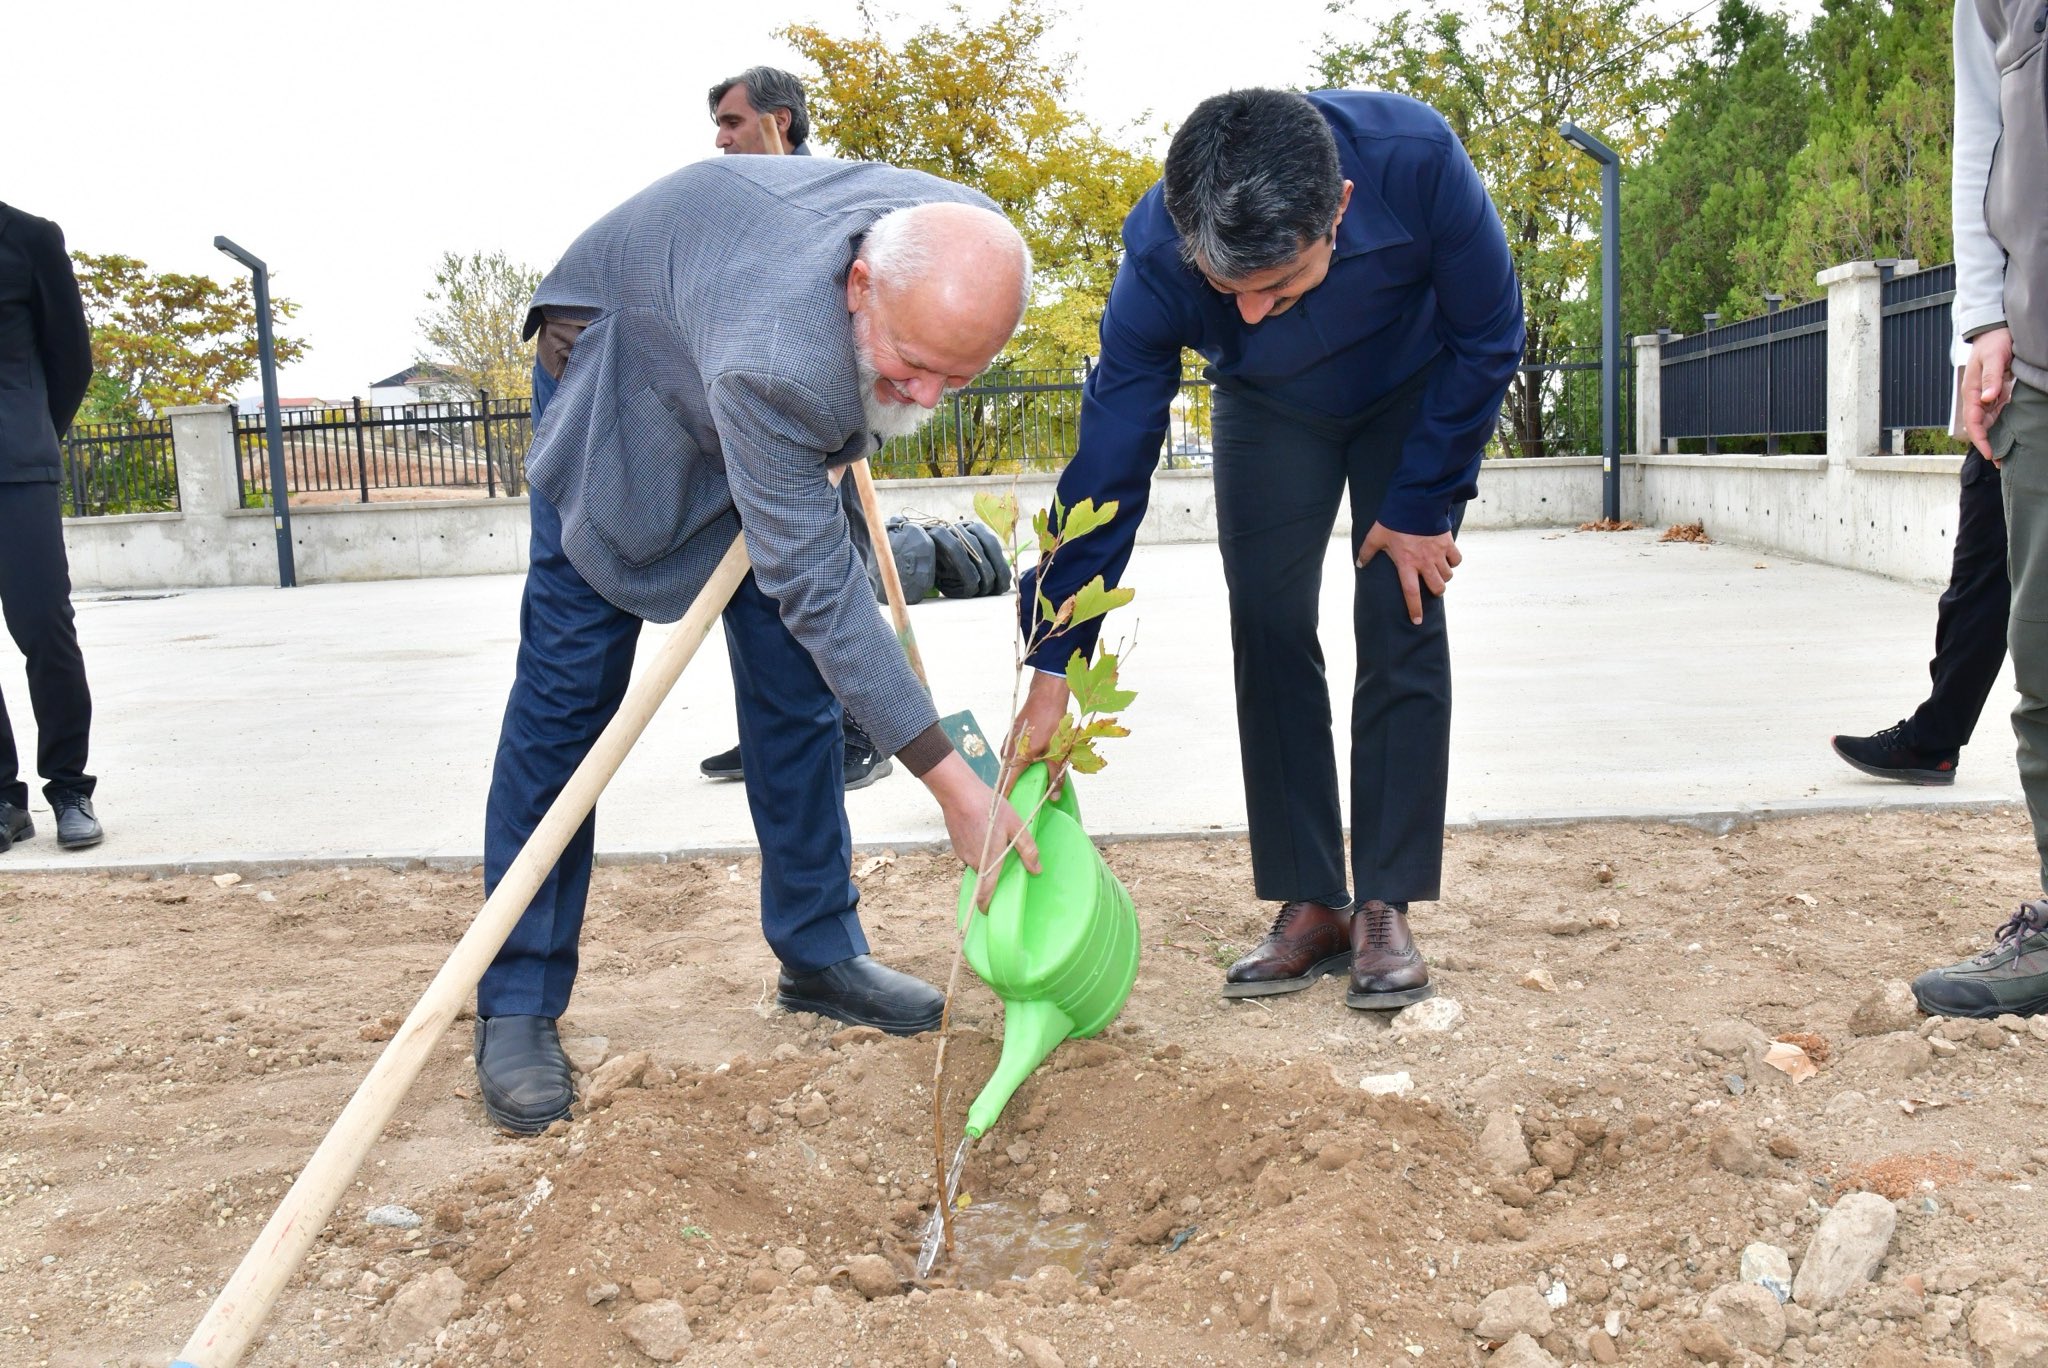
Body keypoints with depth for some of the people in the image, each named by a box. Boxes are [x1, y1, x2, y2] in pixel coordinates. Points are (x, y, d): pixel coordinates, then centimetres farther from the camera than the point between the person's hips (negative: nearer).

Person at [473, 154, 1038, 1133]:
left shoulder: (972, 244, -26)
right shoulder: (777, 355, -46)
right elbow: (817, 585, -40)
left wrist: (846, 436, -7)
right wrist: (953, 786, -39)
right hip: (624, 366, -6)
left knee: (797, 680, 2)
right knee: (569, 683, -9)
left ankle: (819, 952, 14)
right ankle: (517, 1004, 0)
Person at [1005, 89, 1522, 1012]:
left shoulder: (1414, 158, -40)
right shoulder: (1157, 256, -35)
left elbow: (1489, 339, -21)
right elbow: (1108, 466, -28)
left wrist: (1423, 505, -19)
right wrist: (1053, 669, -29)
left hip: (1415, 394, -1)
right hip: (1269, 409, 1)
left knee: (1402, 631, -10)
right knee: (1268, 633, -9)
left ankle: (1386, 908, -3)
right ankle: (1310, 907, 0)